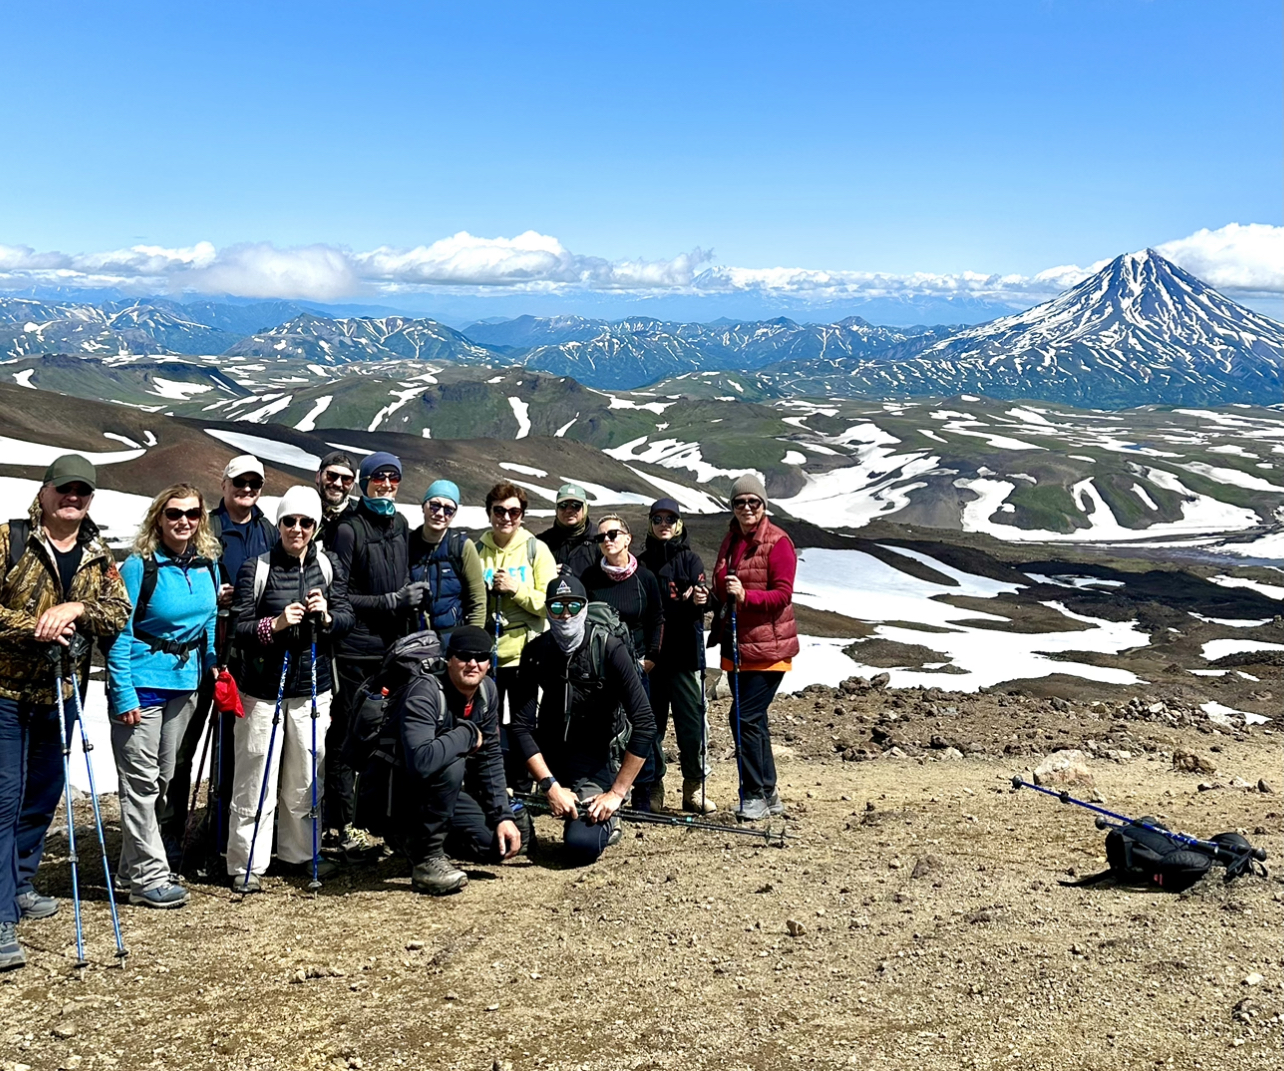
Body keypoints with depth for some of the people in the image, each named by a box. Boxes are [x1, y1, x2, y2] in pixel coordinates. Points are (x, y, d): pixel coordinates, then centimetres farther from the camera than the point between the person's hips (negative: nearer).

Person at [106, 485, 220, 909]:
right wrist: (123, 695, -17)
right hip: (142, 684, -7)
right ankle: (148, 877, 6)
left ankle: (135, 862, 31)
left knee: (163, 778, 16)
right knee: (141, 782, -2)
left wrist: (215, 669, 10)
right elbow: (119, 635, -14)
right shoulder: (139, 566, -13)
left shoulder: (207, 566, 4)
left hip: (184, 683, 7)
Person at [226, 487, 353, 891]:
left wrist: (327, 617, -14)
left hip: (312, 687, 4)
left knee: (306, 776, 11)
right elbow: (239, 627, -7)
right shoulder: (255, 569, -5)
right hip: (263, 687, -3)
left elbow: (346, 619, 7)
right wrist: (276, 624, -23)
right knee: (256, 778, -2)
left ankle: (298, 852, 26)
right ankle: (245, 864, 8)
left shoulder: (328, 568, 6)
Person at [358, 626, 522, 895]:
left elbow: (490, 759, 3)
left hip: (434, 790, 8)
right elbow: (421, 761, -43)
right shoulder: (425, 693, -27)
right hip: (389, 794, -8)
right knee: (451, 765, -34)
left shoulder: (486, 691, -2)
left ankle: (415, 834, 18)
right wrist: (469, 734, -28)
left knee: (501, 844, -3)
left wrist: (503, 815, -6)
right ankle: (427, 858, -18)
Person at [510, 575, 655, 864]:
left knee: (582, 844, -27)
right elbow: (522, 726, -12)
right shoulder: (536, 652, -8)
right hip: (551, 757, 5)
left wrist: (616, 792, -20)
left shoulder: (611, 650, -17)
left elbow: (644, 725, -20)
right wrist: (551, 786, -21)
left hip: (596, 762, -5)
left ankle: (604, 819, 8)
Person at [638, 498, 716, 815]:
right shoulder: (642, 562, 12)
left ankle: (694, 787, 6)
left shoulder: (690, 559, 6)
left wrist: (699, 600, -28)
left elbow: (700, 597, -7)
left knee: (692, 719, -4)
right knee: (650, 720, 5)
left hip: (684, 653, -2)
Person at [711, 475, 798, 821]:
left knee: (744, 717, -11)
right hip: (737, 646, 8)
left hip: (768, 648, -8)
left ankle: (755, 795, 2)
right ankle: (768, 795, 25)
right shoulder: (731, 540, 13)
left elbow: (783, 595, -16)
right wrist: (716, 595, 2)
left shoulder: (778, 542, -10)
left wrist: (745, 595, -29)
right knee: (754, 720, 14)